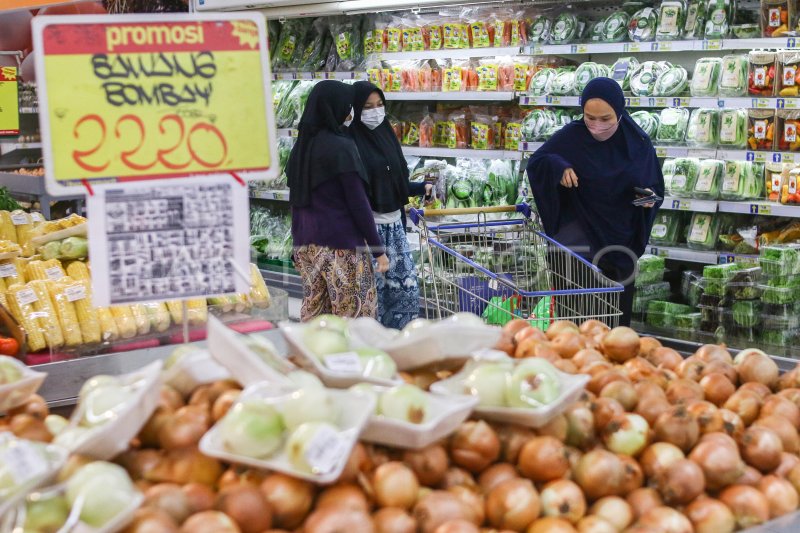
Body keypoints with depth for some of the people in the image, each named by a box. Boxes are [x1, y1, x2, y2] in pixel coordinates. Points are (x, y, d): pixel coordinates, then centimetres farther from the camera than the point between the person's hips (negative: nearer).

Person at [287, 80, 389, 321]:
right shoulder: (341, 147, -12)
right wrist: (378, 249, -8)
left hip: (307, 244, 8)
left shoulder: (302, 145, 9)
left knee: (313, 313, 11)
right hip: (341, 246, -8)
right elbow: (358, 203, -13)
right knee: (355, 317, -3)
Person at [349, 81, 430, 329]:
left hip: (394, 224, 7)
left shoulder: (386, 134, 10)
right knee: (373, 290, 0)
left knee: (407, 286, 7)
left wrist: (423, 188, 4)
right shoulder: (352, 141, -11)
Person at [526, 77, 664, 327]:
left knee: (617, 312, 11)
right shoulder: (571, 136, -9)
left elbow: (655, 186, 6)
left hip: (621, 238, 3)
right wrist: (557, 167, -21)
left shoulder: (638, 144, -4)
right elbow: (535, 163, 1)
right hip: (579, 230, -2)